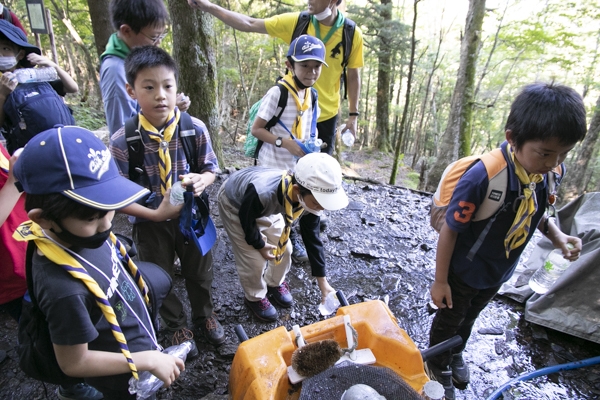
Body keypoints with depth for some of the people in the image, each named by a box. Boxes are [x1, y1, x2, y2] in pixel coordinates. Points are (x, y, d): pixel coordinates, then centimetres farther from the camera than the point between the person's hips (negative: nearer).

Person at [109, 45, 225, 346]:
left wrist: (202, 180, -26)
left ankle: (204, 315, 54)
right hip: (150, 223, -1)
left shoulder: (195, 129, -17)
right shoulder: (122, 141, -21)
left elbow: (210, 169, -4)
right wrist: (154, 212, -29)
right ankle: (175, 325, 51)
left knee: (199, 273, 23)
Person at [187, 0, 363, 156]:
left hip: (326, 114, 0)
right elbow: (249, 24, -6)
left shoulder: (352, 34, -8)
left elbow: (353, 76, 0)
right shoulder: (296, 22, -8)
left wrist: (353, 115, -2)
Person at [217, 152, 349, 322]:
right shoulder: (262, 192, -47)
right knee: (254, 259, -5)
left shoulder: (309, 196, -27)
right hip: (235, 204, -5)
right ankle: (254, 297, 24)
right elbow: (246, 218, -25)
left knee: (284, 249, 6)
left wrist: (323, 282, -11)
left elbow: (311, 237, -14)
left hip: (267, 208, 5)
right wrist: (259, 245, -8)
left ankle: (275, 283, 36)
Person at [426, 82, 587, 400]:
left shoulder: (543, 173, -16)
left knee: (470, 317, 30)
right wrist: (440, 280, -18)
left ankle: (456, 355, 58)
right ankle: (437, 365, 48)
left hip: (498, 274, 6)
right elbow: (450, 230, -27)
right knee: (448, 320, 20)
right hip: (463, 274, -6)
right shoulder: (482, 177, -37)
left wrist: (556, 235, -15)